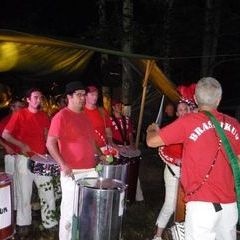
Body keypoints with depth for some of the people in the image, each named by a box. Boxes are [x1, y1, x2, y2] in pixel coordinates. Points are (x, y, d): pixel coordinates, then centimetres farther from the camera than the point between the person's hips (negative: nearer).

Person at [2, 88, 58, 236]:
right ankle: (24, 223, 22)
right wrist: (21, 145, -17)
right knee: (24, 193, 5)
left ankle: (49, 220, 20)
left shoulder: (44, 116, 7)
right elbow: (5, 134, -7)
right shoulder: (19, 115, -7)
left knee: (47, 190, 6)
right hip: (25, 158, -4)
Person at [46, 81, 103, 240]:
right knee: (70, 210, 1)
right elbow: (50, 143, -14)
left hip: (90, 170, 8)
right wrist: (63, 164, -20)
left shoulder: (85, 116, 15)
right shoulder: (61, 116, -10)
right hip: (72, 172, -8)